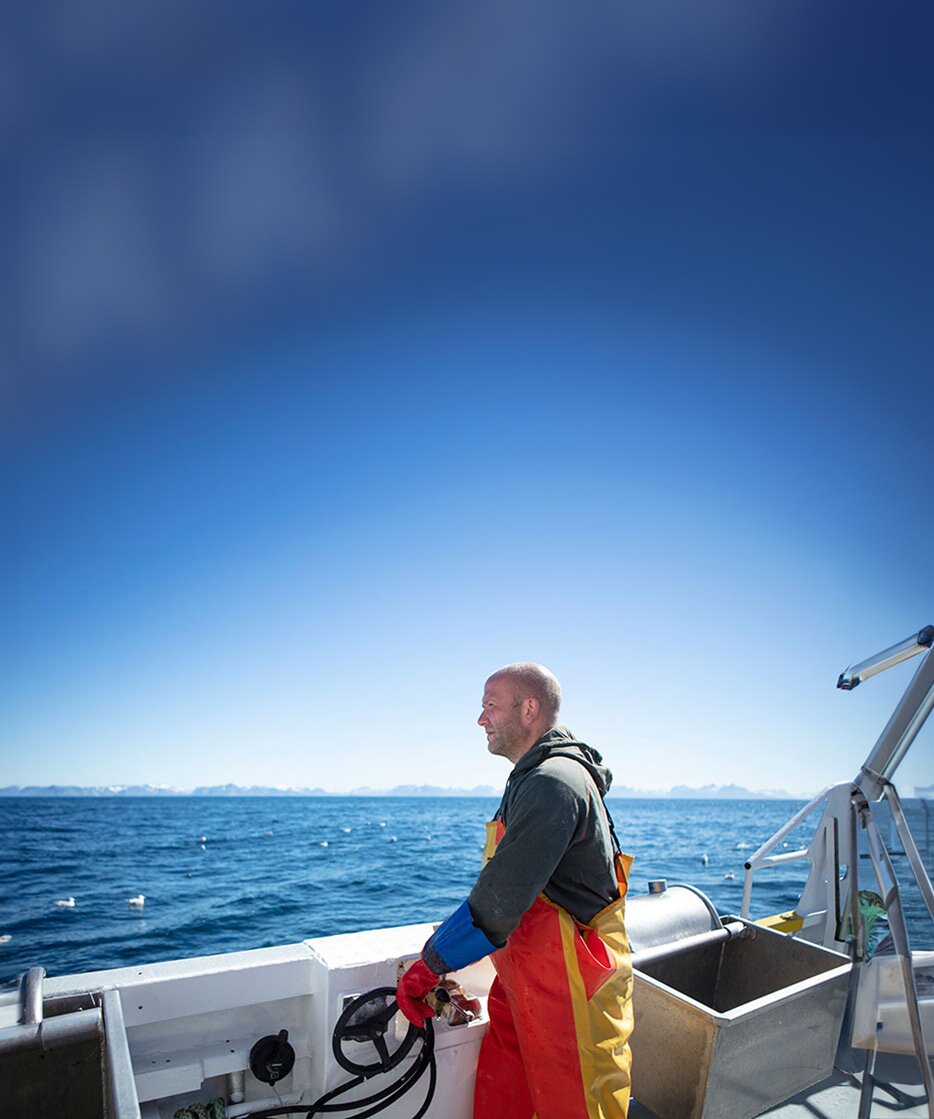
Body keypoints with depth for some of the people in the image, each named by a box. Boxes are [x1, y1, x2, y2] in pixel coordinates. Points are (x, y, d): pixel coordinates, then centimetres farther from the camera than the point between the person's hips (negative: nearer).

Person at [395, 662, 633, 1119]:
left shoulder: (552, 784, -24)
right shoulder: (535, 778, 11)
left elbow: (499, 900, -27)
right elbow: (501, 886, 18)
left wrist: (429, 966, -17)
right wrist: (438, 955, 14)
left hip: (568, 987, -9)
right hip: (523, 979, 9)